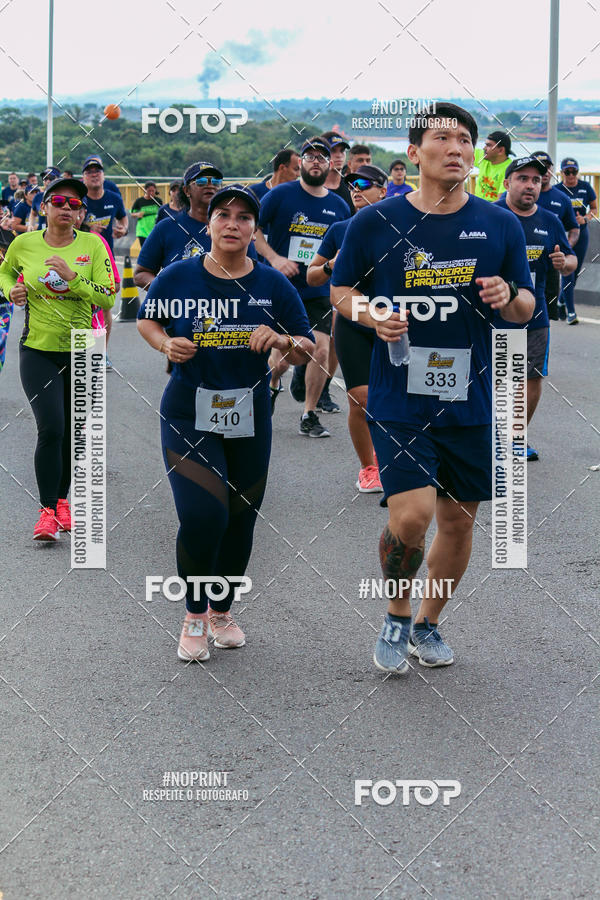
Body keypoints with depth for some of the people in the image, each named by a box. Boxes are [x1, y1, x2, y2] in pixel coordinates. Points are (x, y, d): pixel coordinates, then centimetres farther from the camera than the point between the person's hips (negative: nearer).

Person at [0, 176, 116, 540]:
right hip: (37, 350, -1)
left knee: (71, 432, 11)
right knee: (51, 429, -14)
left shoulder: (92, 245, -3)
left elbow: (107, 299, -8)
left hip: (80, 351, 1)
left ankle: (63, 500, 31)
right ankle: (47, 511, -4)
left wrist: (73, 278, -21)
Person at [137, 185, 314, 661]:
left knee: (240, 520, 12)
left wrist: (282, 340, -20)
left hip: (250, 419, 3)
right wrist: (168, 344, -8)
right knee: (202, 516, -16)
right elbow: (147, 319, 12)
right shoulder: (178, 276, -5)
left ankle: (223, 610, 36)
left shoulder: (273, 284, -2)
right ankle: (195, 616, 7)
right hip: (189, 415, -2)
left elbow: (308, 349, 1)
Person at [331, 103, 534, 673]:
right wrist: (372, 317, -11)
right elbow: (340, 290, 9)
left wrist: (508, 297, -12)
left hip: (471, 403, 3)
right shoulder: (374, 222, -3)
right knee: (411, 514, -15)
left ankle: (428, 623, 34)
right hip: (398, 399, -3)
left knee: (458, 520, 11)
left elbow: (526, 308, 11)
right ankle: (397, 615, 13)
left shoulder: (501, 226, 3)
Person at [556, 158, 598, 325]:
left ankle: (561, 302, 32)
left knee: (575, 272, 11)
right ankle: (570, 311, -10)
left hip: (581, 234, 3)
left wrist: (585, 218, -9)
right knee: (568, 272, -11)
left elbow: (594, 209, 10)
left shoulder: (585, 187, 1)